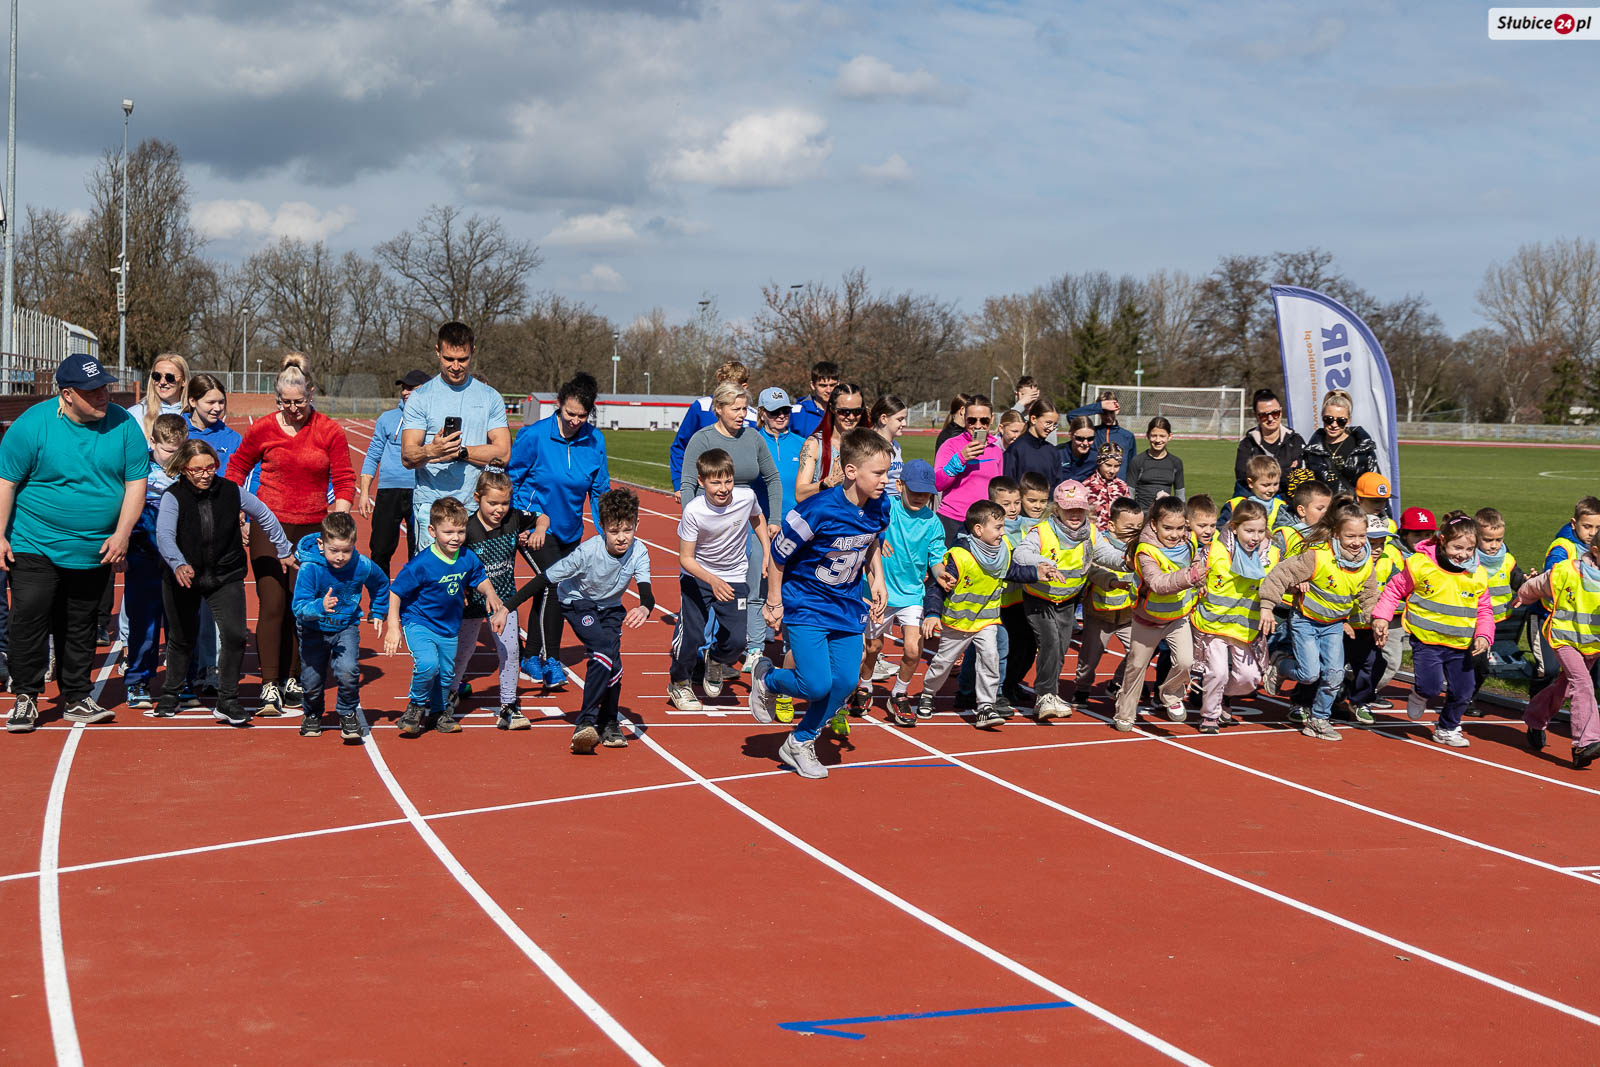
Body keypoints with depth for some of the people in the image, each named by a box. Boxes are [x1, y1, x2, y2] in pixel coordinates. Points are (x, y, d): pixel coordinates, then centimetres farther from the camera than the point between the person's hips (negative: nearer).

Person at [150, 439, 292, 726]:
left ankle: (227, 702, -2)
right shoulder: (174, 497, -15)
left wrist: (284, 551, 18)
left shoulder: (231, 491, -9)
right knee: (181, 638, 15)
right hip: (182, 577, 0)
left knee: (234, 635, -14)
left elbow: (263, 515, 8)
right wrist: (178, 564, -49)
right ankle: (171, 694, 38)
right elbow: (164, 534, -30)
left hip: (226, 577, 1)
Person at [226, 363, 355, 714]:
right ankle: (269, 685, -8)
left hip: (311, 528, 1)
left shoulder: (330, 432, 0)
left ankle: (292, 679, 18)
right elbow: (237, 467, 16)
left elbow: (345, 481, 3)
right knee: (272, 603, -9)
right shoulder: (262, 429, 1)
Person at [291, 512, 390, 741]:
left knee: (348, 671, -23)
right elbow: (299, 607, -32)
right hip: (314, 630, 0)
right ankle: (312, 714, 38)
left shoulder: (362, 566, -17)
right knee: (311, 681, 4)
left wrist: (378, 612, 13)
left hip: (346, 627, 0)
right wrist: (320, 606, -50)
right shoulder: (309, 568, -26)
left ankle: (348, 714, 4)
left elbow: (381, 583, 7)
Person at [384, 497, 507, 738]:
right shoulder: (421, 564, -24)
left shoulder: (468, 558, -8)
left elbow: (480, 579, 13)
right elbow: (394, 592, -16)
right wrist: (393, 628, -18)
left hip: (449, 627, 6)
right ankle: (416, 705, 0)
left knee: (446, 673, 16)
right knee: (427, 664, -27)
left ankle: (440, 711, 43)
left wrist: (491, 596, -5)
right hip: (419, 623, -5)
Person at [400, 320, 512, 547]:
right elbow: (407, 456, -4)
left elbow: (502, 454, 4)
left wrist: (460, 452, -7)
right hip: (431, 504, -2)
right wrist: (430, 451, -25)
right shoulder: (421, 397, 5)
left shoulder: (491, 397, 11)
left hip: (476, 503, 2)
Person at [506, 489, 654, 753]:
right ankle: (586, 722, -25)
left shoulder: (639, 552, -23)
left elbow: (646, 593, -33)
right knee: (606, 650, -27)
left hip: (611, 607, 4)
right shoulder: (588, 551, -33)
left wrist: (644, 609, -59)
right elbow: (544, 579, -29)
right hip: (578, 602, -4)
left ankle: (608, 723, 11)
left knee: (612, 662, -12)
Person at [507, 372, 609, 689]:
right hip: (533, 525, -5)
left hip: (569, 529, 5)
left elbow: (599, 491, 6)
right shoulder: (534, 436, -15)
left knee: (552, 591, 12)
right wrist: (524, 522, -10)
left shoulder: (594, 440, -3)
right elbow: (510, 479, -5)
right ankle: (550, 660, -11)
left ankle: (532, 658, 27)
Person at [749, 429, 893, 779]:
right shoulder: (818, 511, -27)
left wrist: (877, 581, 6)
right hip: (806, 604, -6)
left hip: (848, 605, 6)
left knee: (845, 681, 0)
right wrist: (774, 603, -7)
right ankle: (766, 680, 19)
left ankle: (801, 742, 22)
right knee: (817, 684, -15)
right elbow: (778, 554, -14)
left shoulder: (879, 508, -7)